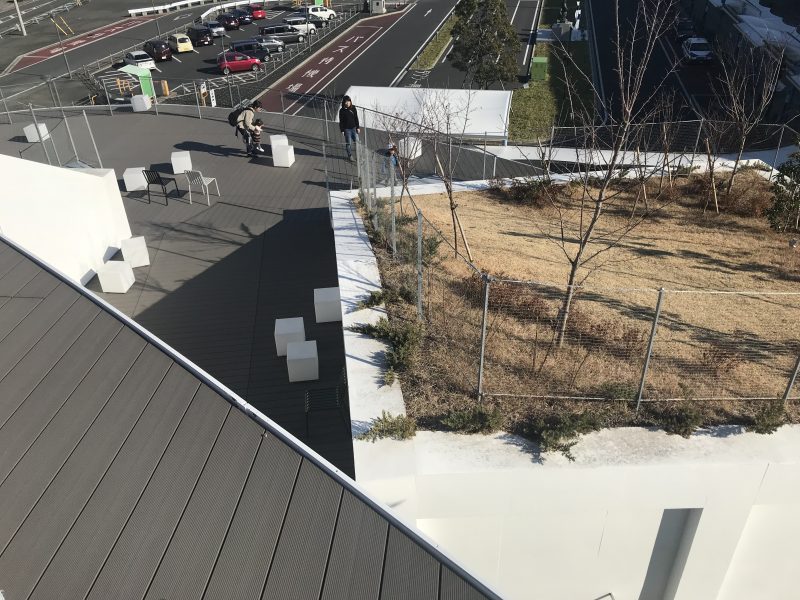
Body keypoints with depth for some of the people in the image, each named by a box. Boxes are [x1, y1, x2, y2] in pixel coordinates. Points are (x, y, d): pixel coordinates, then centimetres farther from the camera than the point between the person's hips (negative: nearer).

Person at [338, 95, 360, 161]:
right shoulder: (342, 110, -5)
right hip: (347, 129, -2)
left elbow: (356, 118, 8)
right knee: (348, 143, 4)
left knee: (357, 141, 3)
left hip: (354, 128, 2)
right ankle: (350, 156, 15)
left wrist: (358, 127, 5)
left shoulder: (353, 108, 2)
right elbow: (341, 121, -3)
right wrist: (342, 130, -6)